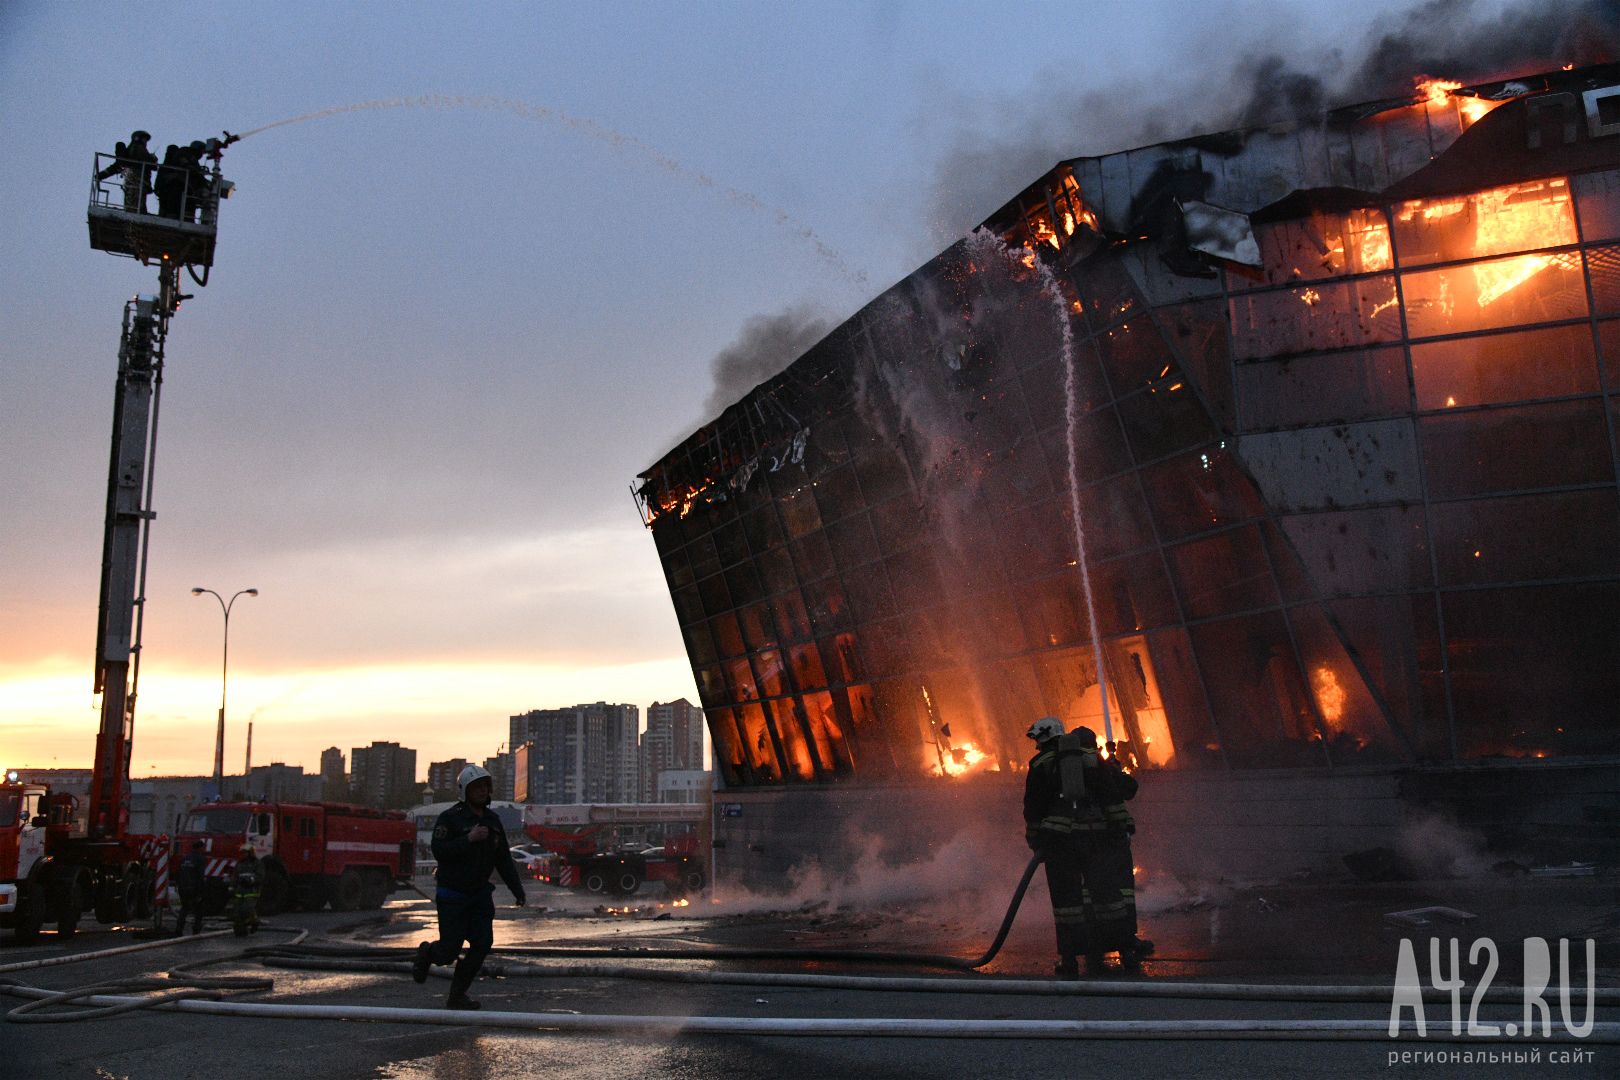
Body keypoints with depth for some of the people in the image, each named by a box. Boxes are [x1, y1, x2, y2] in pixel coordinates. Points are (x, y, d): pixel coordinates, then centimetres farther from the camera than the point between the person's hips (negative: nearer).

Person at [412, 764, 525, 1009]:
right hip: (452, 895, -5)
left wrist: (517, 890, 7)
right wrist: (469, 839, -28)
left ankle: (457, 996, 7)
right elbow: (439, 851, -22)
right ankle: (426, 953, 33)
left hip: (480, 894, 5)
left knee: (483, 943, -7)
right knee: (450, 950, -3)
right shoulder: (450, 818, -11)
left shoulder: (492, 820, 8)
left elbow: (504, 859, 11)